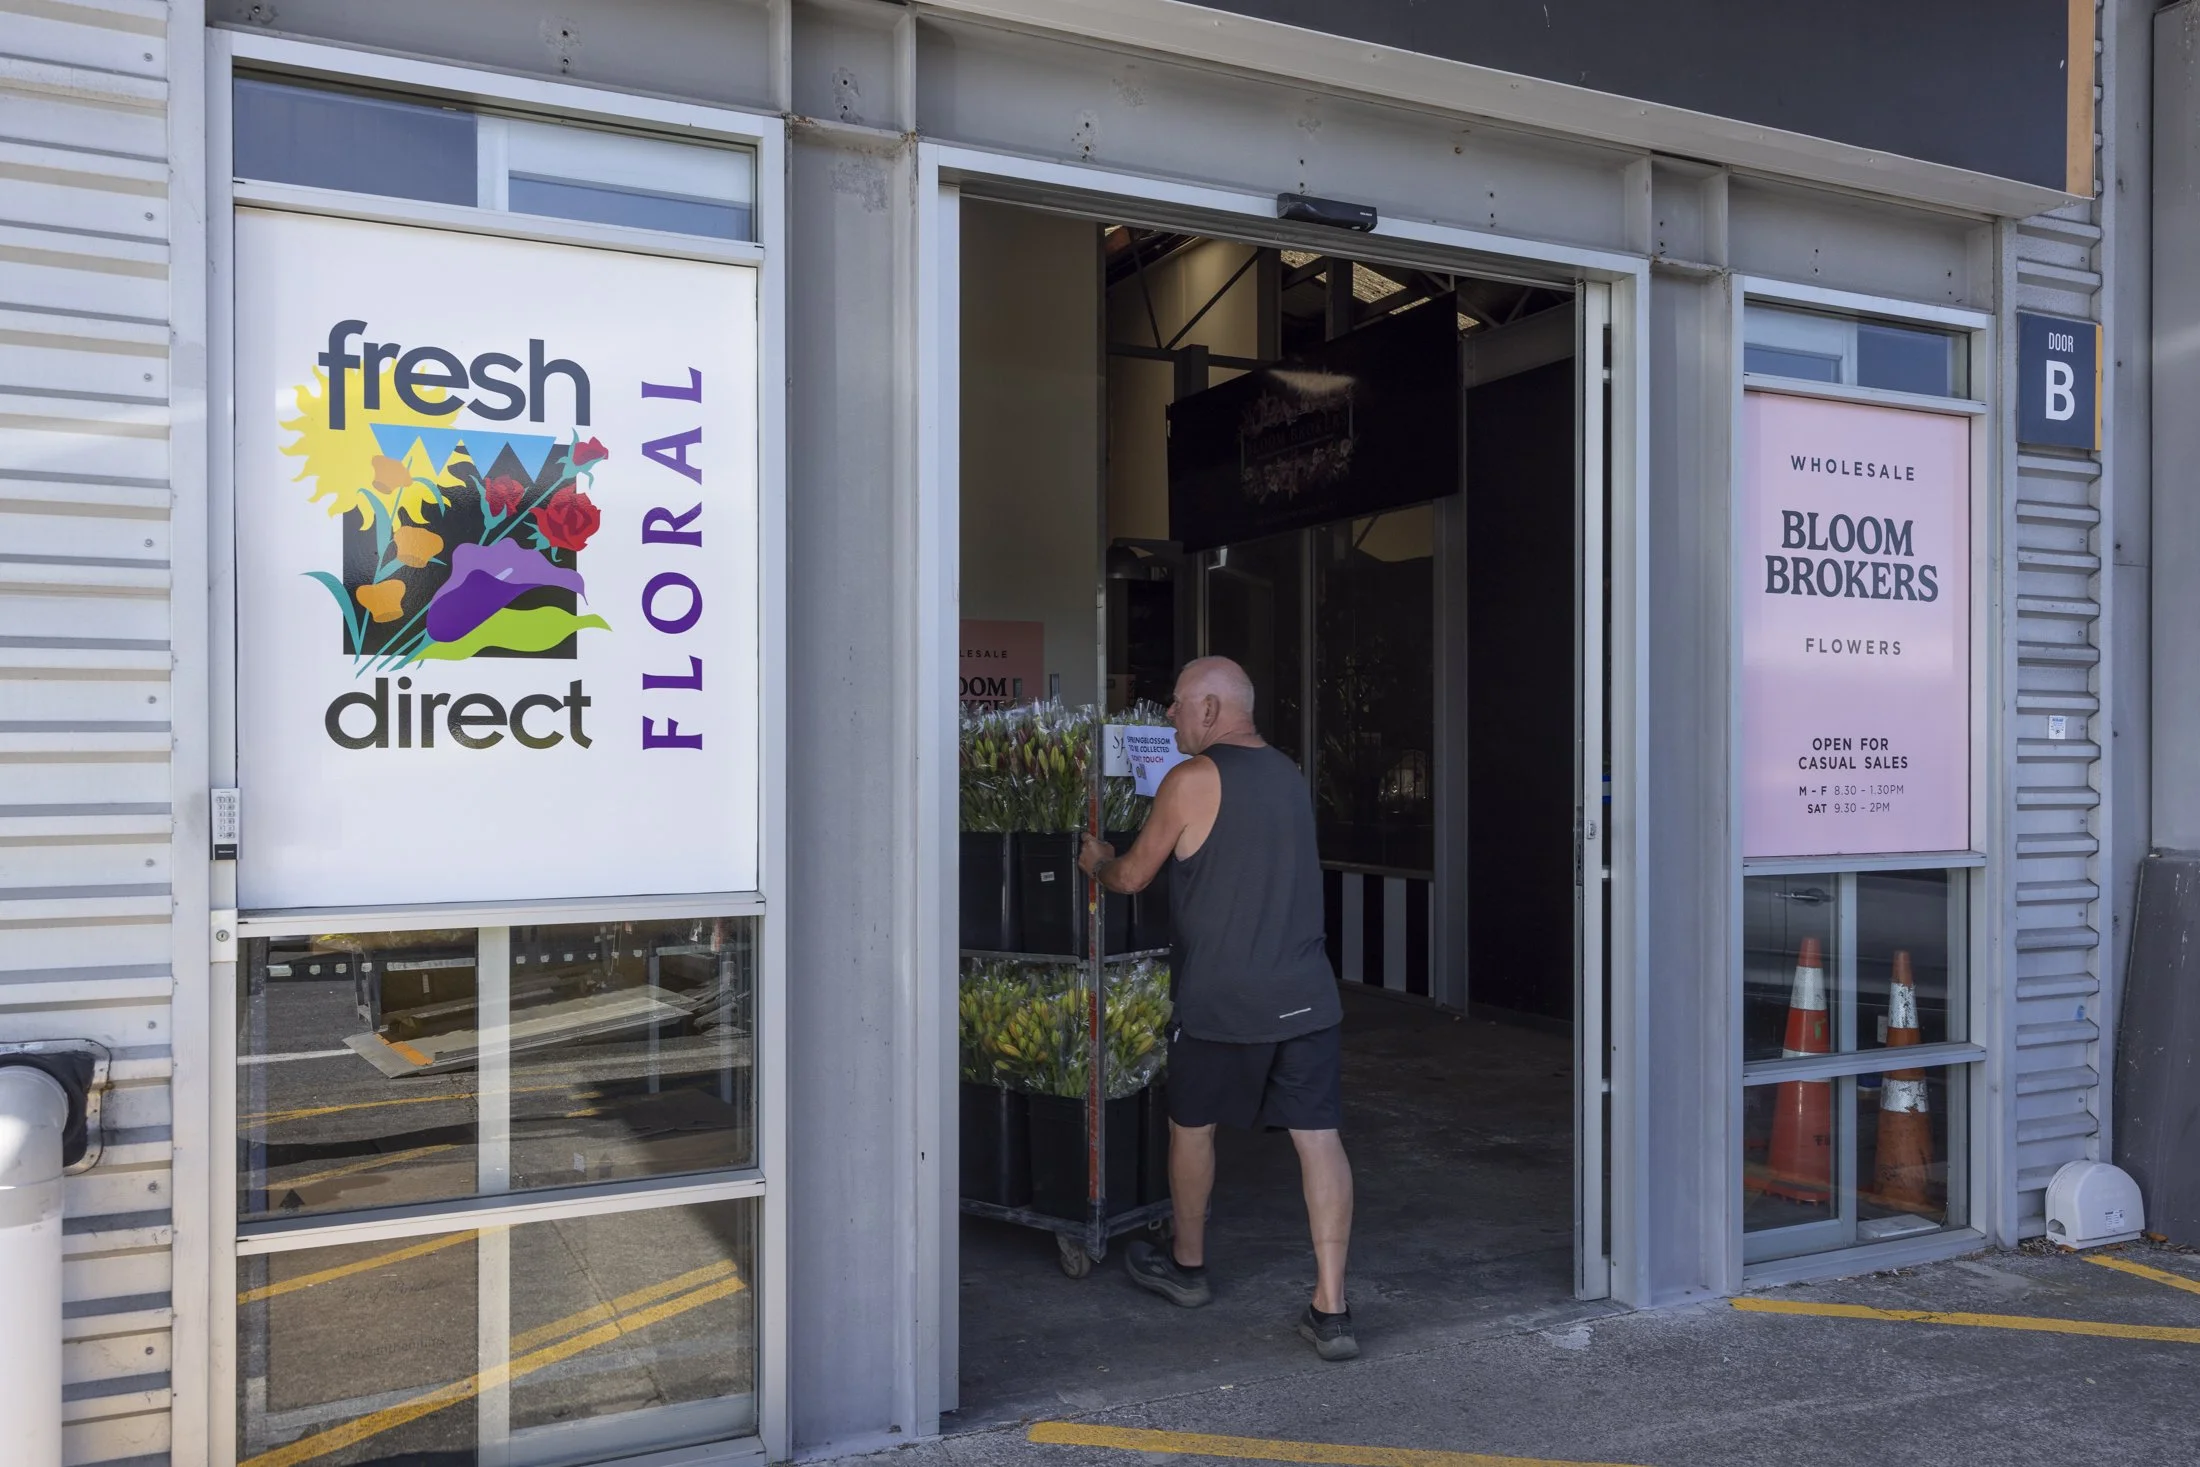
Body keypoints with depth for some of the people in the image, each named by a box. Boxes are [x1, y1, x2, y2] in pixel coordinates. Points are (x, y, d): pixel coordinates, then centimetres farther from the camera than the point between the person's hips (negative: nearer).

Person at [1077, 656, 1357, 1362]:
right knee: (1319, 1138, 3)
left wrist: (1097, 861, 22)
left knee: (1191, 1124, 17)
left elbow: (1130, 877, -1)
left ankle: (1186, 1266, 35)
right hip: (1306, 996, 5)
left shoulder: (1191, 780, -10)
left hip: (1222, 1000, -5)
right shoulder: (1288, 774, 11)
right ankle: (1331, 1311, 3)